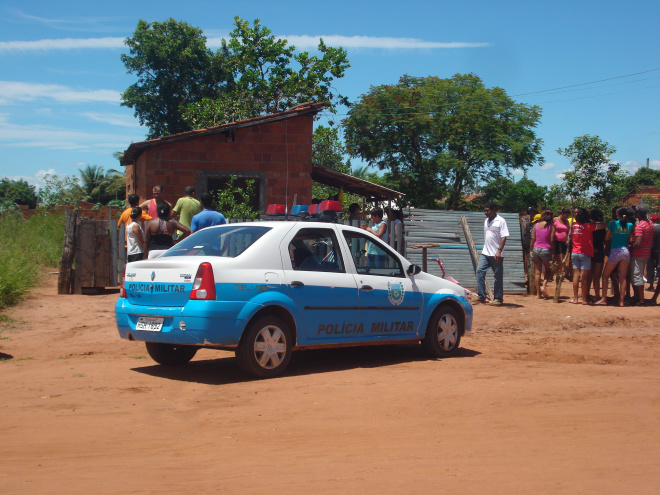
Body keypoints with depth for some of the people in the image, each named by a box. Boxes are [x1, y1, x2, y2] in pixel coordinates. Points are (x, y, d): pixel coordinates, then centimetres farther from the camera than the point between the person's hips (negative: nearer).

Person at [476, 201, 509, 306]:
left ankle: (498, 299, 8)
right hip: (485, 253, 7)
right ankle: (482, 296, -1)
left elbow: (504, 237, -13)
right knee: (480, 271, -5)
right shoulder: (486, 221, 15)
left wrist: (499, 250, -22)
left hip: (496, 254, -7)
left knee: (498, 277, 1)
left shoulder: (500, 221, -8)